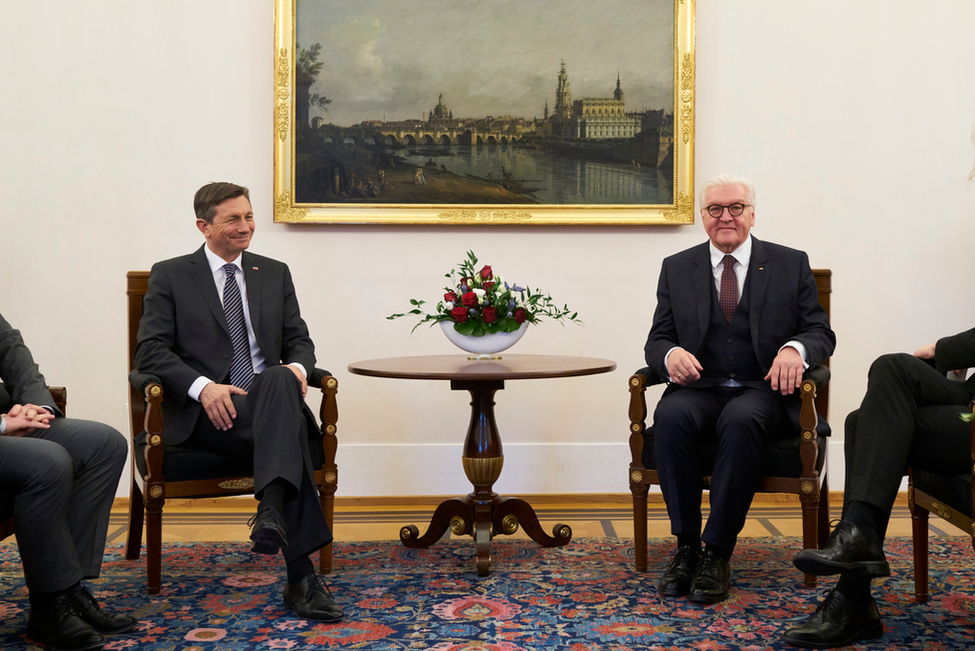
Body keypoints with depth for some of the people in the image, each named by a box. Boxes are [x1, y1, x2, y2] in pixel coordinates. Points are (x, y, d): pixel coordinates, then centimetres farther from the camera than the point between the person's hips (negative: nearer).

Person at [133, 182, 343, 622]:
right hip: (203, 412, -3)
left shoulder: (275, 273, 19)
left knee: (279, 380, -37)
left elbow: (298, 338, 17)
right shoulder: (169, 276, 8)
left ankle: (271, 513, -51)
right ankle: (300, 574, -41)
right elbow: (150, 351, -2)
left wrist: (297, 367, -10)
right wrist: (203, 386, -21)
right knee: (287, 432, -35)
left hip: (270, 399, 3)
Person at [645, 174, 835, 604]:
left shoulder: (790, 264, 11)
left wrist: (795, 348, -18)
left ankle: (717, 553, -28)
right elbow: (658, 339, 11)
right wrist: (671, 354, -15)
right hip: (698, 388, 2)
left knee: (740, 421, -36)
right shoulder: (677, 269, 14)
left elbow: (821, 332, 7)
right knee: (671, 416, -33)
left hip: (762, 390, -1)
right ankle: (686, 546, -23)